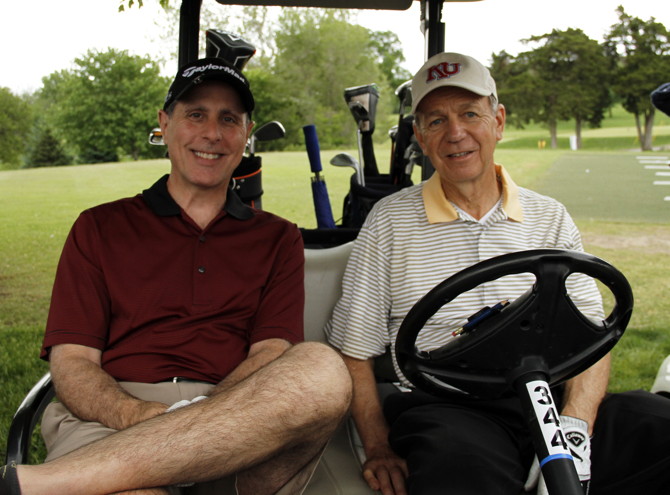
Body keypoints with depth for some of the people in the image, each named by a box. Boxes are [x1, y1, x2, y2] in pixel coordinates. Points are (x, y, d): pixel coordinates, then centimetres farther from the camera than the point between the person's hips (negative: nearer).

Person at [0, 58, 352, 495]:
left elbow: (271, 356, 4)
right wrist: (137, 415, -16)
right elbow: (71, 361, 7)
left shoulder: (277, 240, 20)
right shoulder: (100, 228, 18)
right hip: (110, 421, -5)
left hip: (239, 429, 5)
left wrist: (198, 419, -18)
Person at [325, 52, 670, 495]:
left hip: (551, 404, 4)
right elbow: (355, 350, 7)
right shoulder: (389, 221, 8)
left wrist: (574, 426, -14)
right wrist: (379, 450, -5)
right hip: (446, 409, -4)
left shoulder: (551, 219, 14)